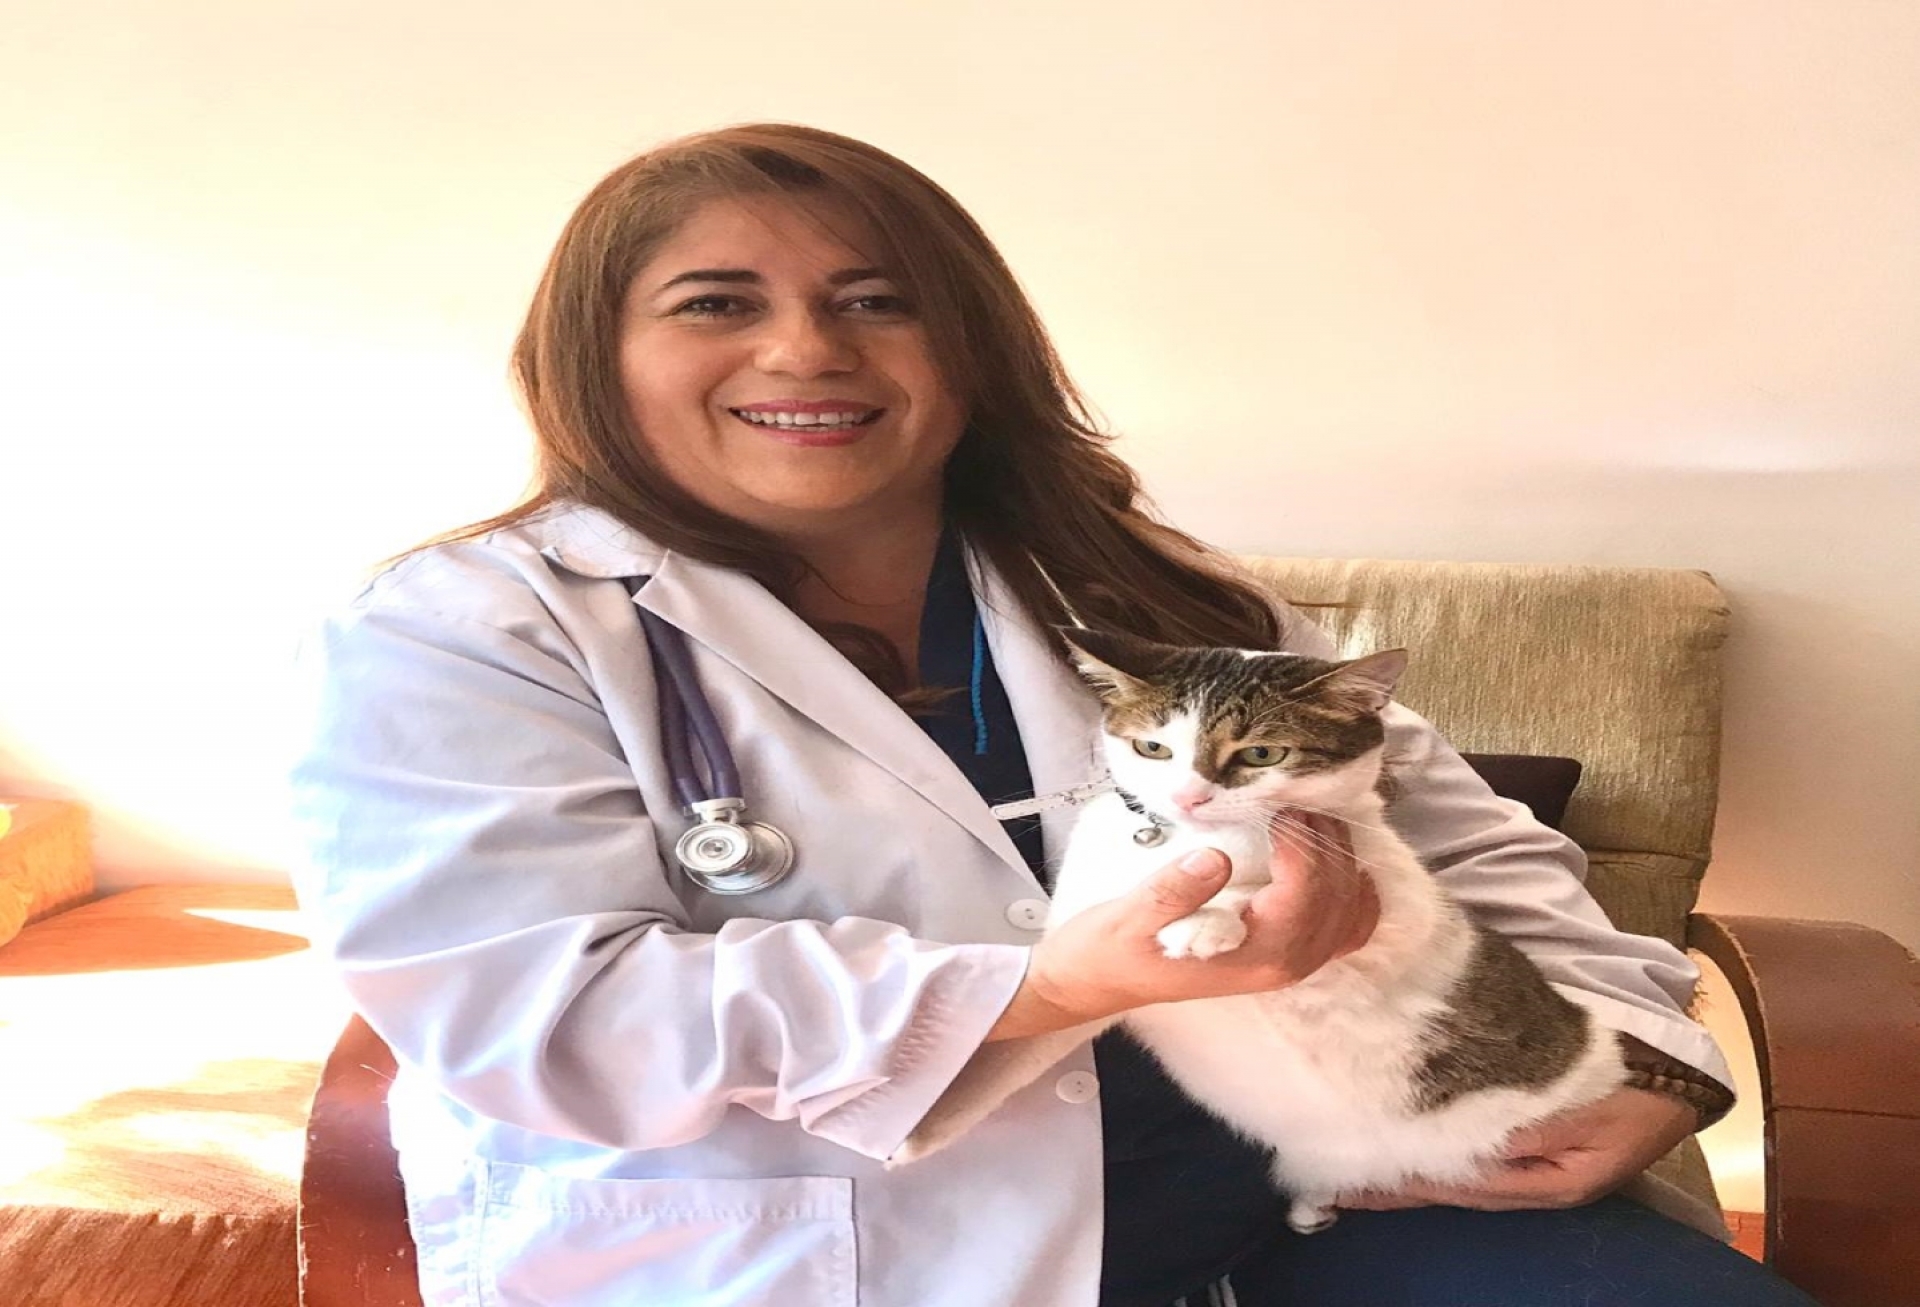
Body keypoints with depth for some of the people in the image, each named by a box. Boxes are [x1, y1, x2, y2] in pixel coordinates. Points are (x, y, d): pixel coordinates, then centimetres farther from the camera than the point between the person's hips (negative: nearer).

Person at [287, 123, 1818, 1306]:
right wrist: (1056, 986, -24)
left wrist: (1629, 1053, -6)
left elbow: (1458, 836, 13)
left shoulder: (1134, 594, 10)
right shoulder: (457, 638, -3)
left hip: (1287, 1180, 6)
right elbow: (537, 1015, -16)